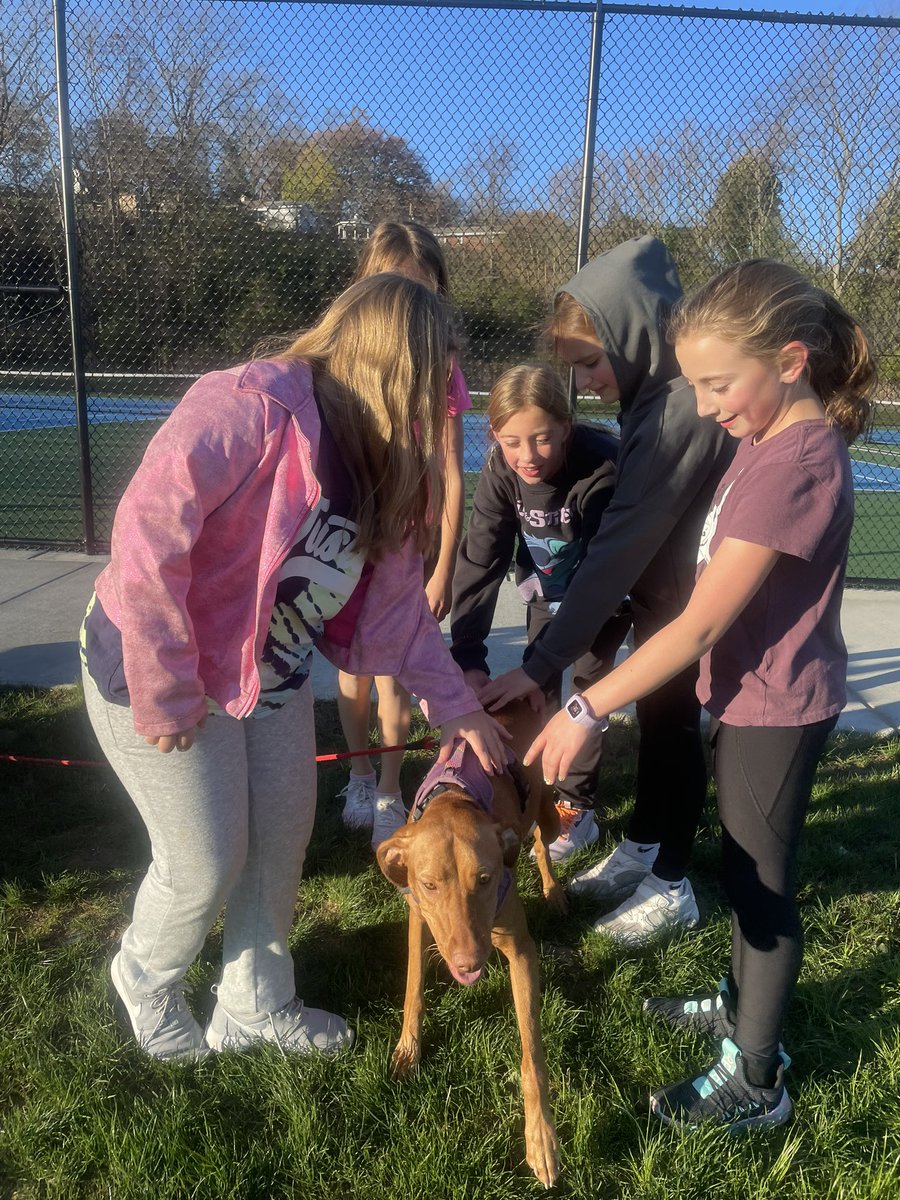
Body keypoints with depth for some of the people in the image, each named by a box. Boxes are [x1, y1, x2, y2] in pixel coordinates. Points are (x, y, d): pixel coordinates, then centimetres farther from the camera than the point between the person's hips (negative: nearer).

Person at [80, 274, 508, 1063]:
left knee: (281, 845, 15)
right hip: (159, 672, -8)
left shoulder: (375, 458, 1)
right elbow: (147, 532, -32)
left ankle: (256, 1007, 38)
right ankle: (146, 980, 38)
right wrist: (164, 692, -27)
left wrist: (452, 701, 3)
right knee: (205, 864, 4)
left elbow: (396, 596, 5)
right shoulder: (253, 406, -26)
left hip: (273, 676, 8)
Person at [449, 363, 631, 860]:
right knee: (537, 681, 5)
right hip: (549, 586, 4)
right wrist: (467, 657, -37)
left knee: (587, 681, -5)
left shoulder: (602, 467, -37)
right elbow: (479, 561, -28)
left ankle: (577, 806, 8)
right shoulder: (500, 472, -24)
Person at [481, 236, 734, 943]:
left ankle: (669, 885, 28)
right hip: (660, 596, 8)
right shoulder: (657, 394, -1)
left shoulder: (682, 410, -30)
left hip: (690, 607, -8)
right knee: (656, 719, 19)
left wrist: (542, 664, -30)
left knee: (672, 728, 6)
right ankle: (640, 851, 39)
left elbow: (619, 549, -33)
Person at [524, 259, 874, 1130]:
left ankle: (755, 1081, 26)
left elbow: (699, 626, -28)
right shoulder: (773, 437, 2)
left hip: (775, 706, -9)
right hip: (749, 691, 9)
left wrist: (586, 708, -23)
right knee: (743, 864, 23)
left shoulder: (794, 465, -28)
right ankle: (744, 1005, 45)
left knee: (762, 880, 6)